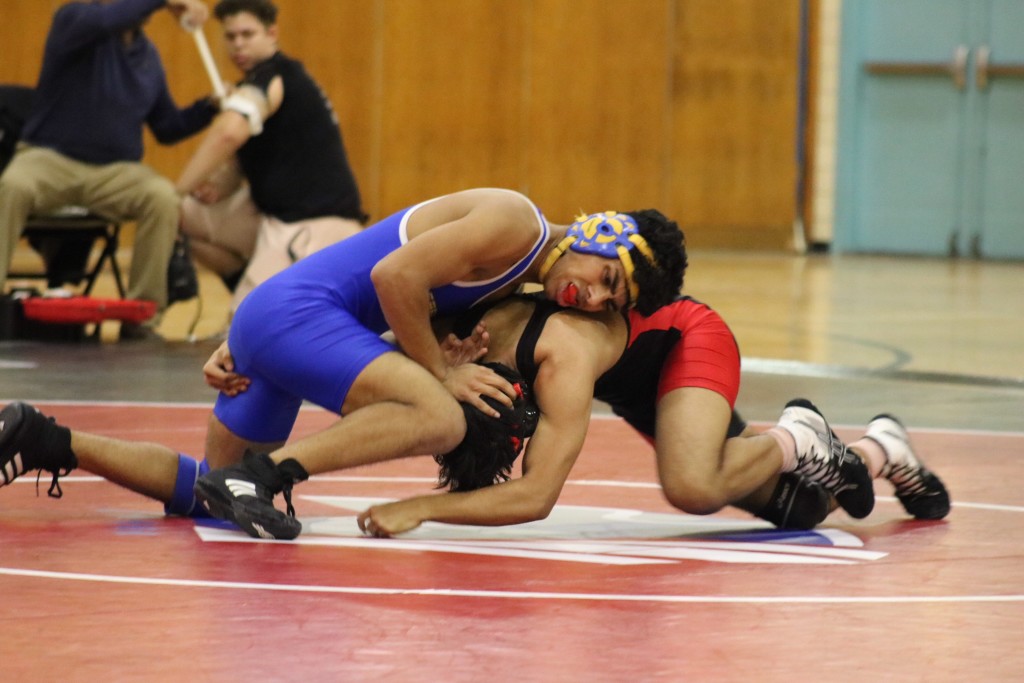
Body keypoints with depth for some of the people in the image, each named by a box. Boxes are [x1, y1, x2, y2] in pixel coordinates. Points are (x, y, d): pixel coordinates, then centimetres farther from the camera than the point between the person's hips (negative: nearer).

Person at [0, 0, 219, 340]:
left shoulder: (148, 56, 12)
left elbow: (167, 128, 16)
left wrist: (209, 108, -2)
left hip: (116, 171, 4)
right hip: (51, 157, -4)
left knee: (163, 197, -28)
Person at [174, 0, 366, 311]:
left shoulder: (272, 77, -15)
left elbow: (228, 133, -34)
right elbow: (235, 164, 17)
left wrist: (175, 193, -30)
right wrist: (215, 186, -7)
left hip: (318, 225, -10)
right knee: (183, 216, 7)